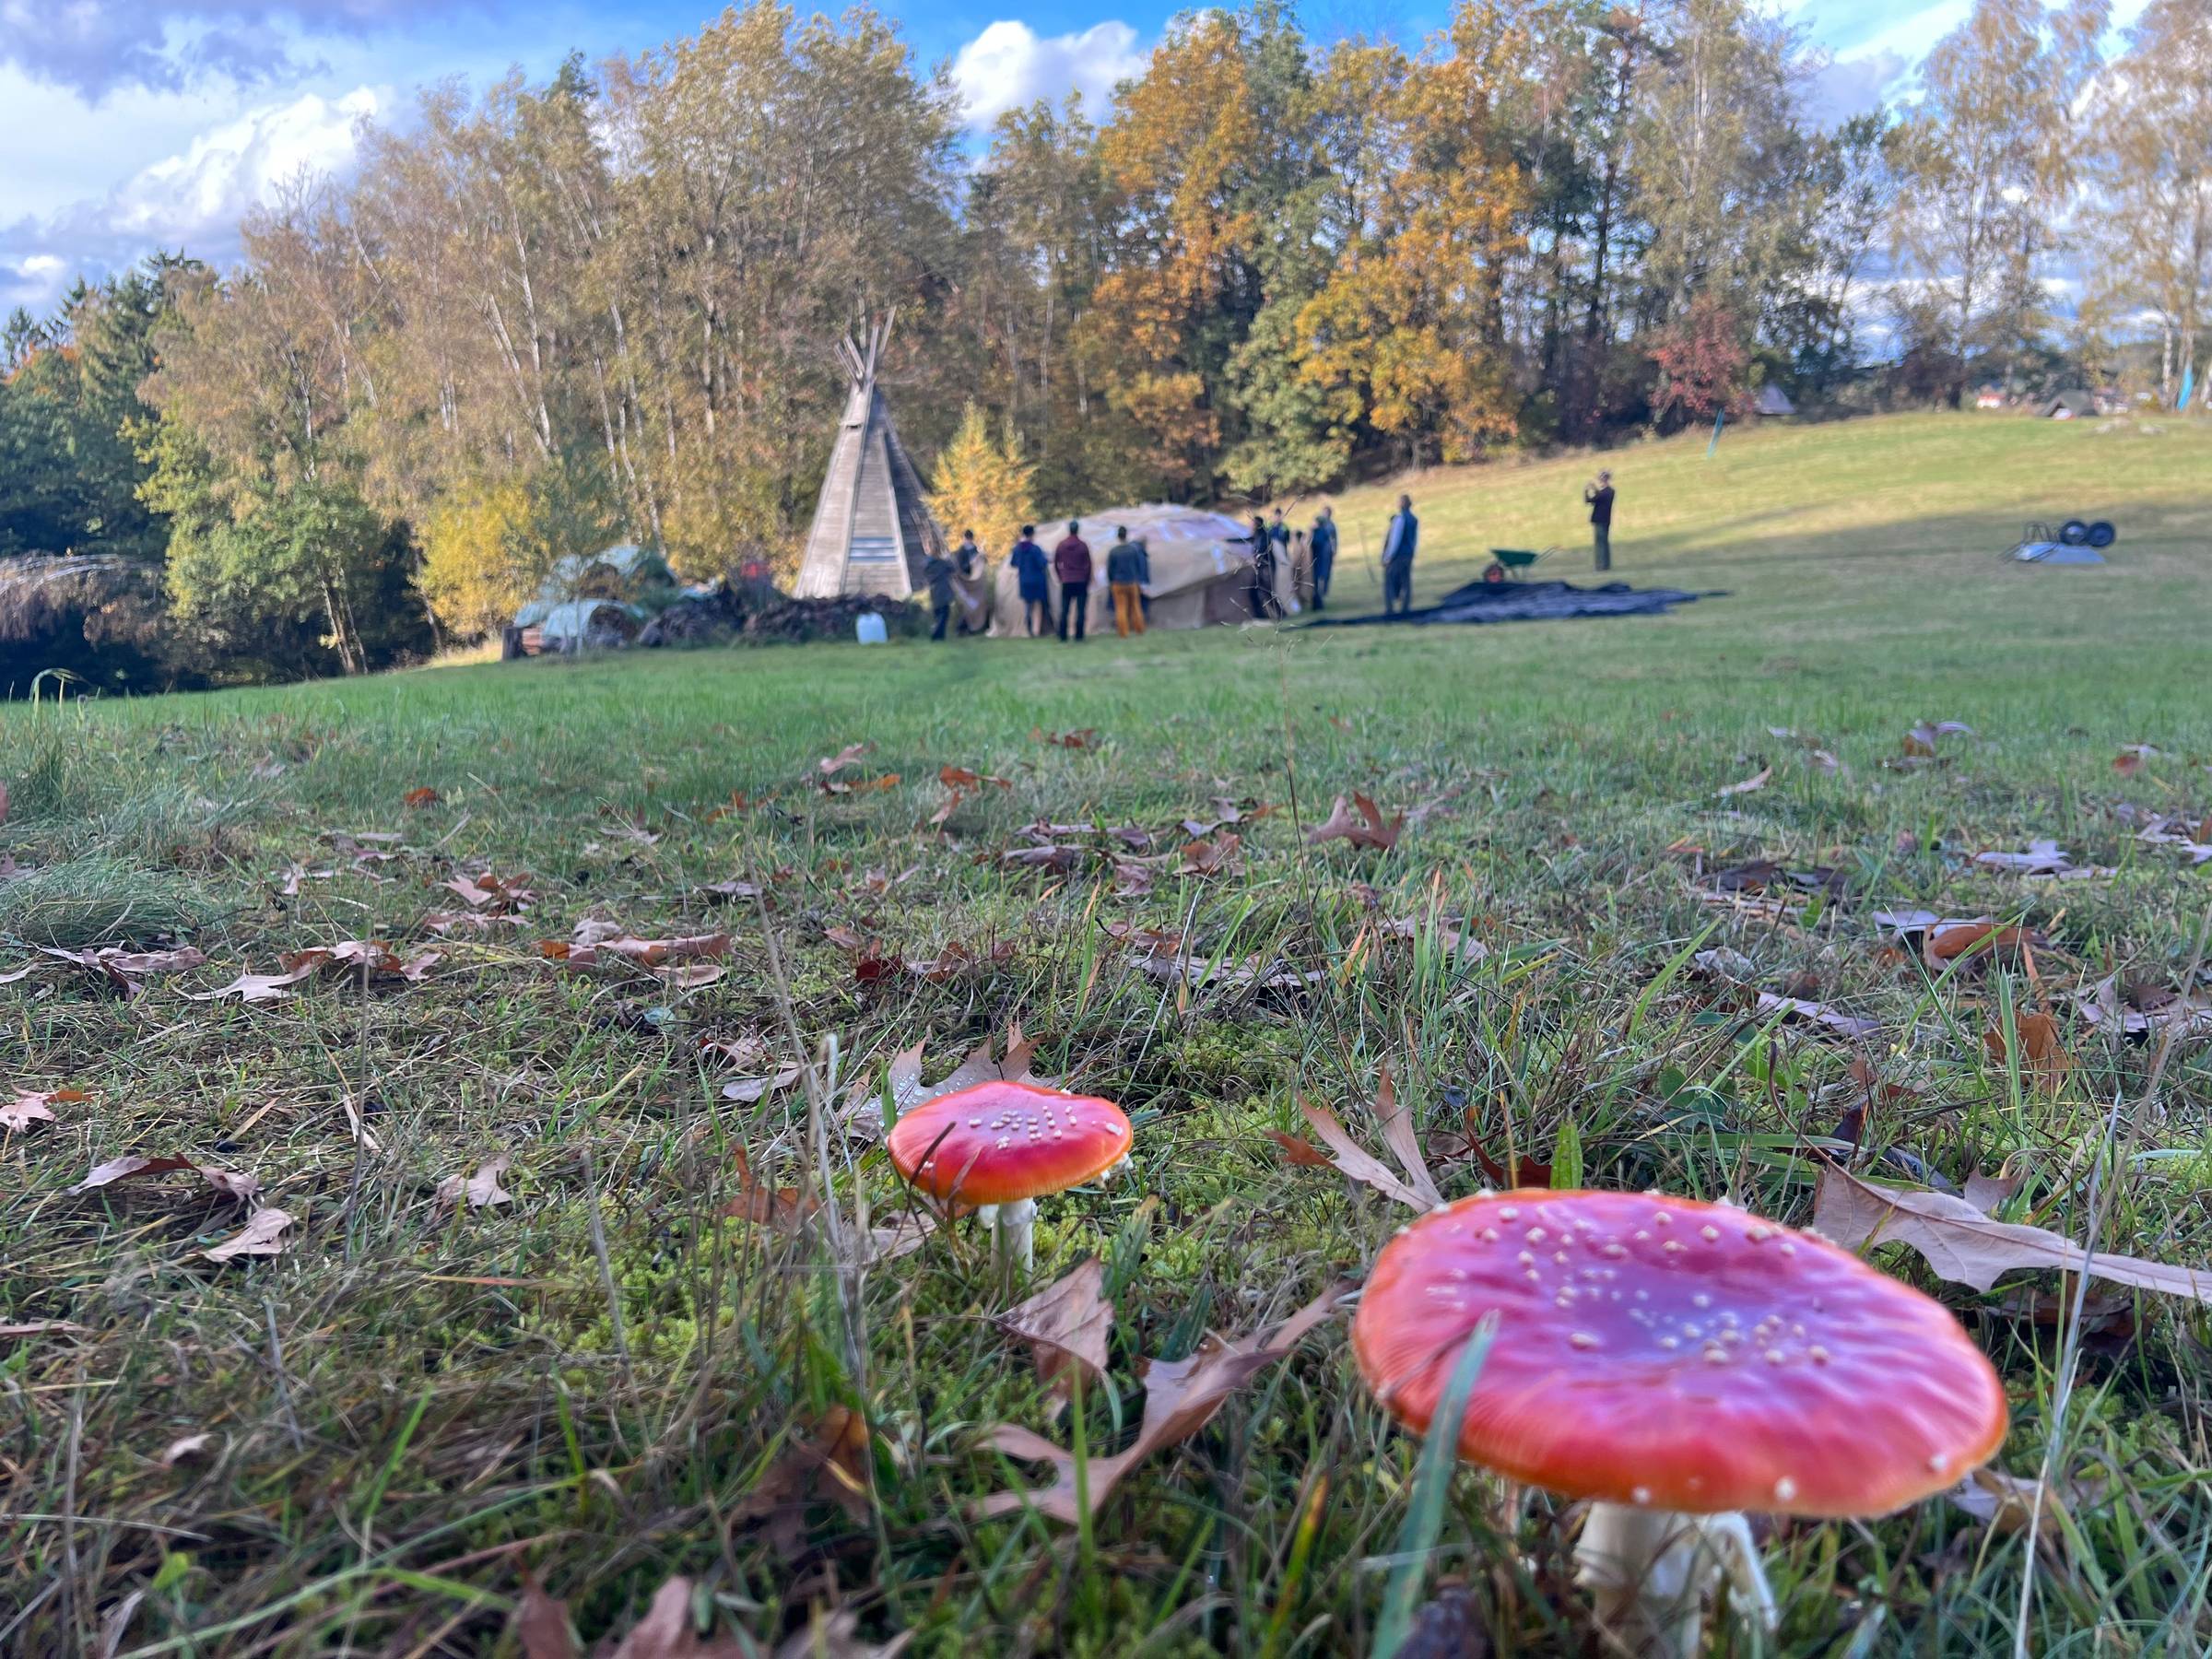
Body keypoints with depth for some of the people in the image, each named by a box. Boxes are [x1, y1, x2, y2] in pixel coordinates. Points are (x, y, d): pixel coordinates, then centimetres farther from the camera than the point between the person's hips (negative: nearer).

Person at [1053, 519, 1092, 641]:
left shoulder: (1061, 545, 0)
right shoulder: (1083, 545, -6)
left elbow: (1056, 564, 5)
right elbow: (1088, 565, -3)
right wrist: (1087, 582, 8)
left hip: (1066, 582, 2)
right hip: (1081, 582, -2)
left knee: (1064, 610, 9)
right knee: (1080, 610, 0)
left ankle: (1063, 636, 8)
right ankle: (1078, 637, -4)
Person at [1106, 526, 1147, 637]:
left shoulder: (1112, 551, -8)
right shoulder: (1134, 549, -5)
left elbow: (1109, 569, -2)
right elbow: (1140, 566, 2)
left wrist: (1110, 582, 13)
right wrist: (1140, 582, 12)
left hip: (1118, 584, -1)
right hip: (1133, 582, 1)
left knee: (1121, 608, 4)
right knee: (1136, 607, 14)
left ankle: (1124, 633, 3)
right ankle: (1139, 629, 23)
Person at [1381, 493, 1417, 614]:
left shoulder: (1399, 518, -14)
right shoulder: (1414, 520, 8)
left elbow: (1395, 539, -18)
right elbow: (1415, 540, 11)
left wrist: (1387, 557, -13)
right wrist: (1410, 556, 16)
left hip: (1396, 556, -7)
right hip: (1408, 556, 7)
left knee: (1389, 583, 0)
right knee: (1405, 583, 7)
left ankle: (1389, 609, -3)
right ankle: (1405, 608, 5)